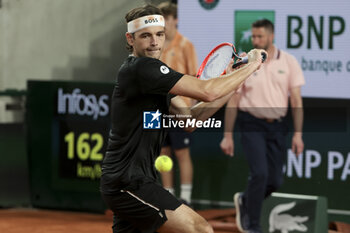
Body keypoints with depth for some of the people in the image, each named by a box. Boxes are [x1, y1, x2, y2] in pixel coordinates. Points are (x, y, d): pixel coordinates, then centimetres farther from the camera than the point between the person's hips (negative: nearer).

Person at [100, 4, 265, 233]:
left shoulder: (154, 72, 16)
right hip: (128, 182, -10)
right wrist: (251, 66, -9)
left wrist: (230, 87, 5)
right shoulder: (141, 68, -16)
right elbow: (207, 92, -22)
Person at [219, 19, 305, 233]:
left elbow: (296, 99, 2)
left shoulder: (288, 62, 1)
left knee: (275, 181, 3)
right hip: (252, 125, -3)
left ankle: (245, 201, 33)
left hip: (277, 126, 3)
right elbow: (233, 101, 2)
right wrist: (228, 135, 0)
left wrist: (298, 133, -4)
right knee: (259, 173, -17)